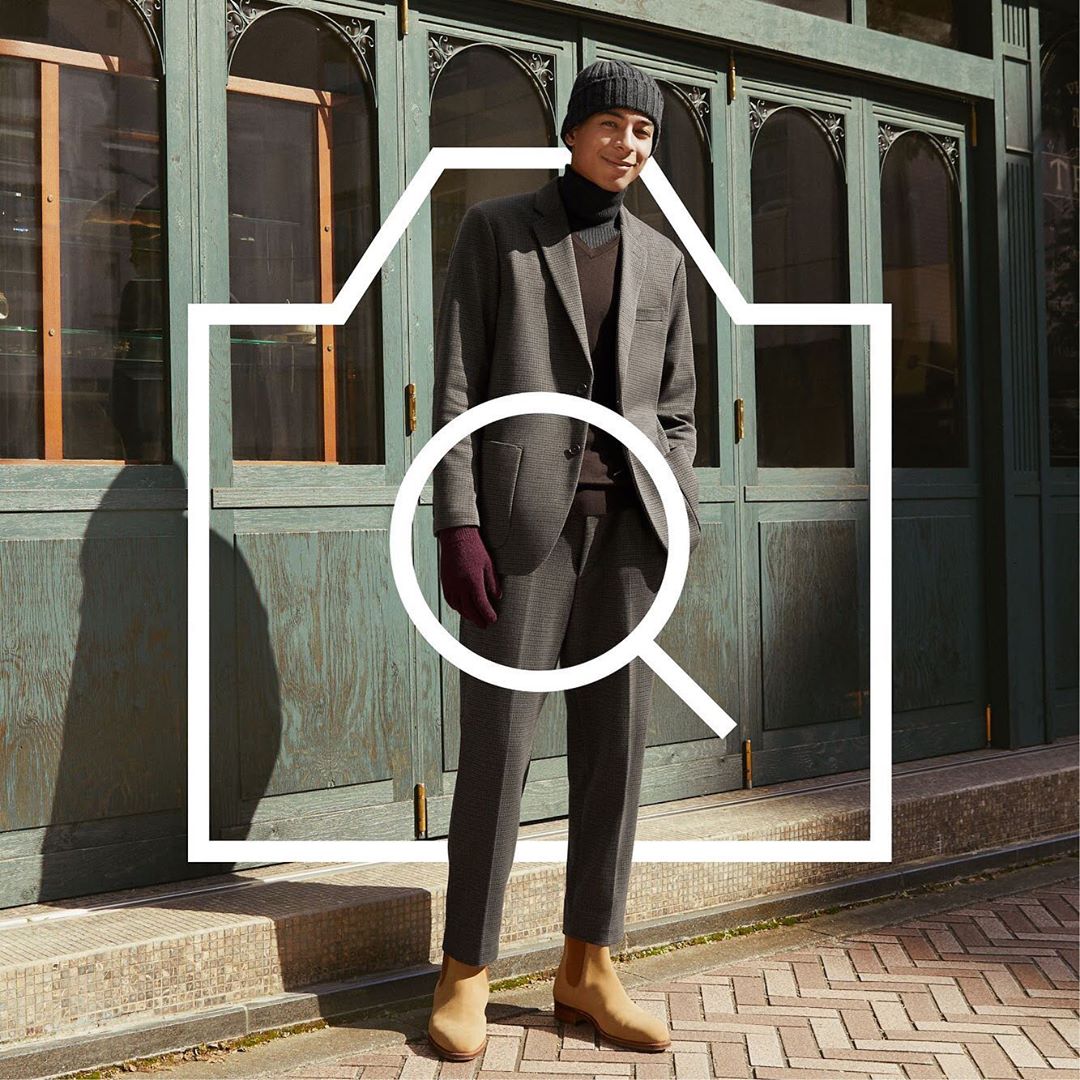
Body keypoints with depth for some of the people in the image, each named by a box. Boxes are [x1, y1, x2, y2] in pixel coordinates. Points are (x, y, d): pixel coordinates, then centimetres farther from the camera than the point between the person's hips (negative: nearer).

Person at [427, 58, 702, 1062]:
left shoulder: (660, 257, 17)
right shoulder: (493, 230, 4)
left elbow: (675, 410, 17)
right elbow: (456, 386, -3)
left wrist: (676, 530, 5)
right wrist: (457, 525, -12)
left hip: (626, 523, 4)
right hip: (522, 517, -4)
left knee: (614, 744, 3)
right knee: (498, 744, -5)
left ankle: (587, 969, 13)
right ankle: (465, 973, 7)